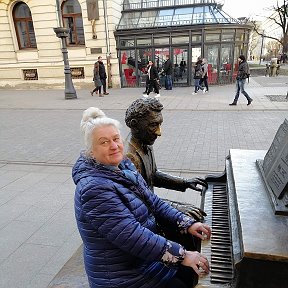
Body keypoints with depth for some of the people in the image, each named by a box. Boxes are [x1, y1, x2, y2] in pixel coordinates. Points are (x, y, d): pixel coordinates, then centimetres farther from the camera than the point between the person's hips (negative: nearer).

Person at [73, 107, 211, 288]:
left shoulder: (123, 168, -1)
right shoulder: (95, 189, -29)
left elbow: (153, 202, 3)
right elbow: (133, 236, -32)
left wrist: (187, 224, -5)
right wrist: (182, 255, -28)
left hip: (143, 256, 8)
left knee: (192, 273, 12)